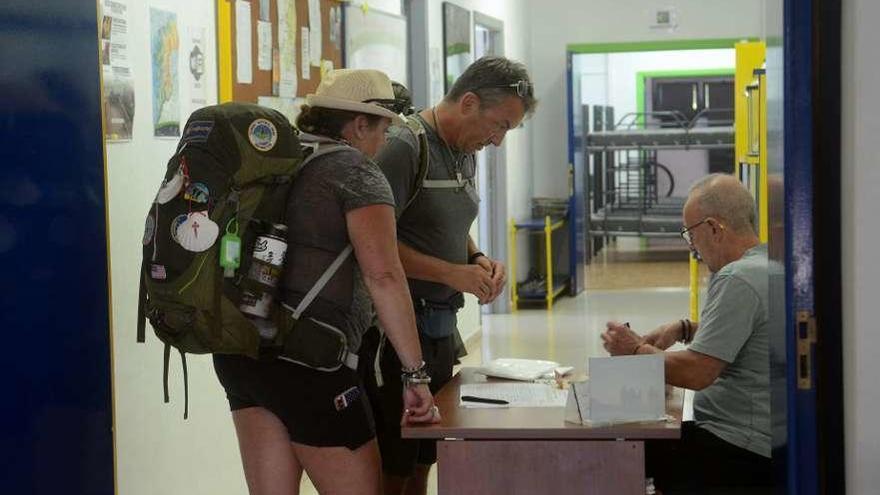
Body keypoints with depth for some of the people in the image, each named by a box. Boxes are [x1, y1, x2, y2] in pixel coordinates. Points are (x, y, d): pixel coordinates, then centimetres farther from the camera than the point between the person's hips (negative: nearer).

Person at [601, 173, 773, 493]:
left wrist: (637, 351, -6)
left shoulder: (738, 280, -19)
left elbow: (696, 373, -22)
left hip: (743, 453, -10)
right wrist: (685, 330, 17)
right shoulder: (766, 265, 12)